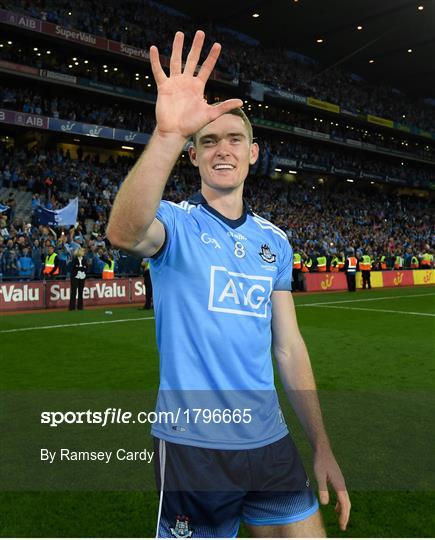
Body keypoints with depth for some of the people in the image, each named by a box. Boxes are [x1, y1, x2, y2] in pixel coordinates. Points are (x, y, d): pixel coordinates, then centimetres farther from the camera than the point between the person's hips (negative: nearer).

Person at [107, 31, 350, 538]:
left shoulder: (274, 240, 7)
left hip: (270, 441, 4)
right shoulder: (177, 222, -7)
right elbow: (125, 233, -32)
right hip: (192, 444, -4)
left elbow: (289, 347, 9)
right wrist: (168, 133, -47)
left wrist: (322, 448, 8)